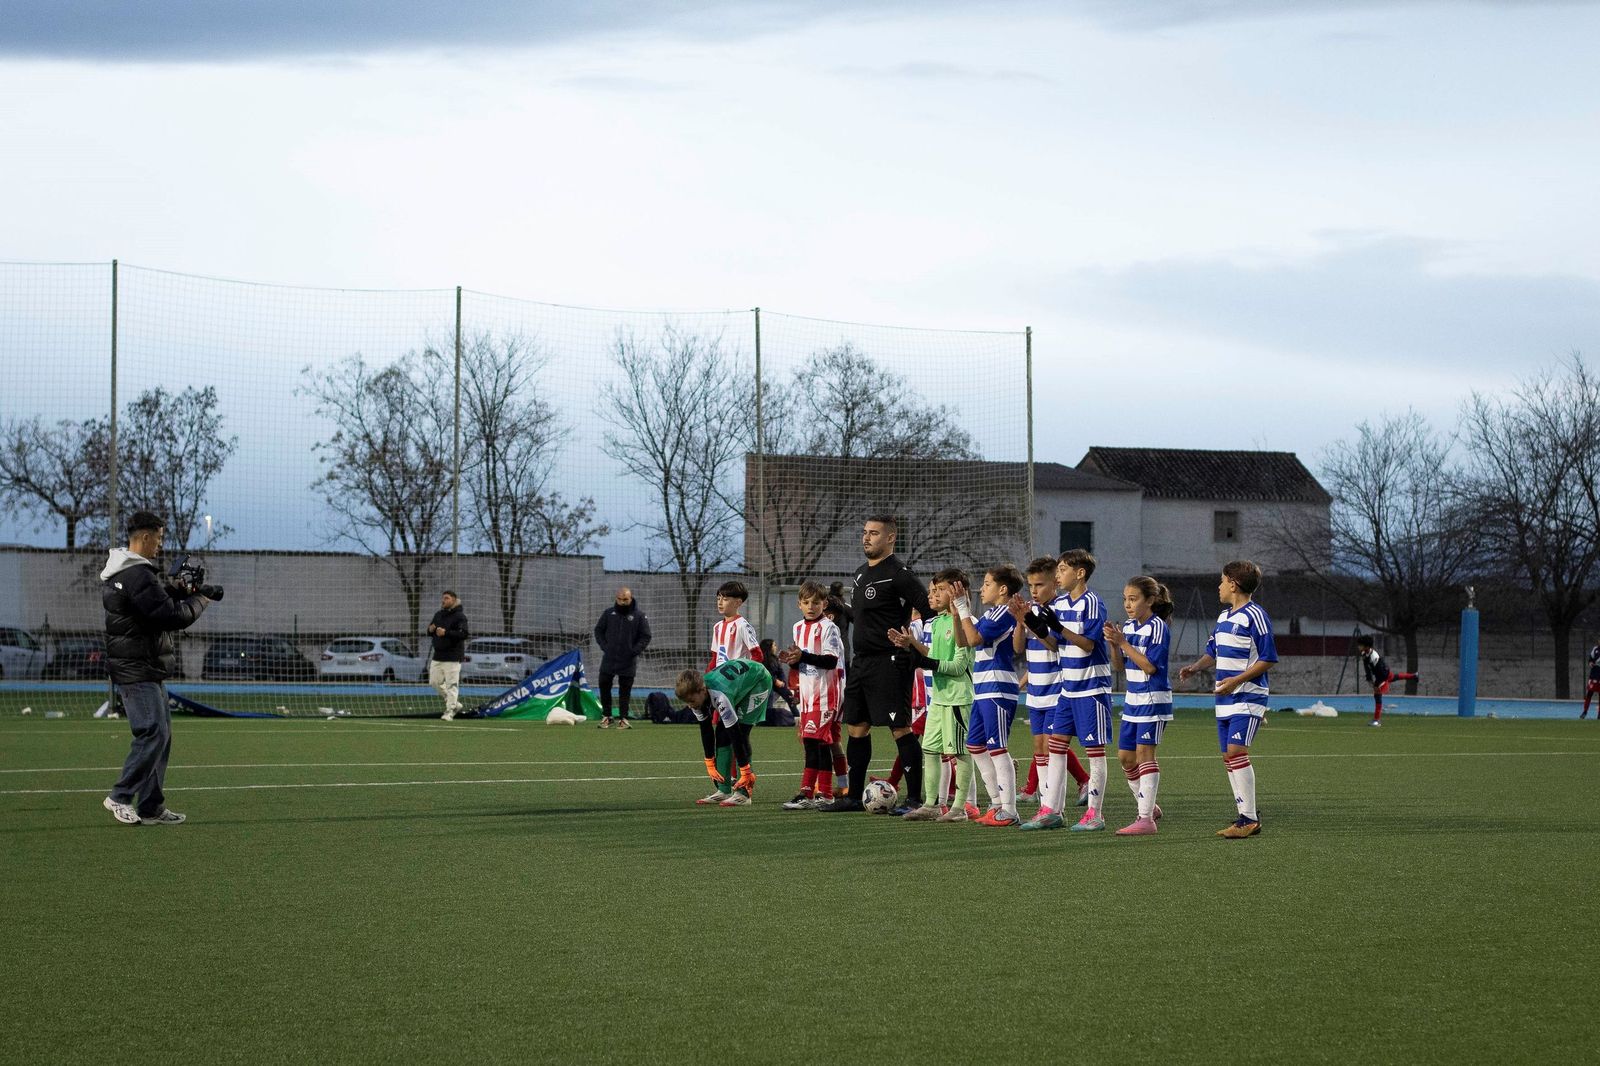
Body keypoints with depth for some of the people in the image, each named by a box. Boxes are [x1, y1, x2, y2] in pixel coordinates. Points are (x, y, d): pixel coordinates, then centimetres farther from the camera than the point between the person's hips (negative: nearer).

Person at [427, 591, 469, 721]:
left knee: (451, 684, -9)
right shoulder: (438, 615, 15)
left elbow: (463, 634, -19)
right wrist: (431, 630, -4)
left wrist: (446, 633, -26)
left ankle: (450, 712, -5)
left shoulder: (459, 616, -8)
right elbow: (430, 632, 21)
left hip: (452, 656, -8)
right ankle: (454, 703, 23)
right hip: (438, 655, 8)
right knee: (435, 682, 10)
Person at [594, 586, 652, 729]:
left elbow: (645, 637, 1)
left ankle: (623, 718, 9)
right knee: (604, 686, 3)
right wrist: (604, 646, -2)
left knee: (625, 690, 2)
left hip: (628, 662, -2)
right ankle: (606, 716, 15)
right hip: (608, 659, 2)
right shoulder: (608, 613, 5)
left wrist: (634, 651, -10)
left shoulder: (639, 616, -2)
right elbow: (598, 630, 12)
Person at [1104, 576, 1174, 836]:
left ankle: (1146, 818, -11)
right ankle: (1148, 807, 25)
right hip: (1133, 698, 8)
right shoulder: (1128, 627, 10)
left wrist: (1123, 642, -20)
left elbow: (1150, 666, -19)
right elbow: (1119, 666, 11)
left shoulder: (1157, 627, -13)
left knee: (1144, 752, -11)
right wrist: (1113, 644, -7)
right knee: (1125, 755, 9)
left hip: (1153, 698, -8)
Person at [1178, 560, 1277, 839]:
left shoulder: (1255, 616, -11)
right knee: (1229, 757, 7)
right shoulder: (1224, 616, 16)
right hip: (1225, 700, 9)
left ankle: (1250, 818, -14)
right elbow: (1213, 652, 27)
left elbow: (1268, 659, -13)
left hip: (1248, 697, -9)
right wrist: (1195, 667, 8)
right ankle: (1247, 818, 12)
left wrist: (1237, 680, -19)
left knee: (1236, 751, -17)